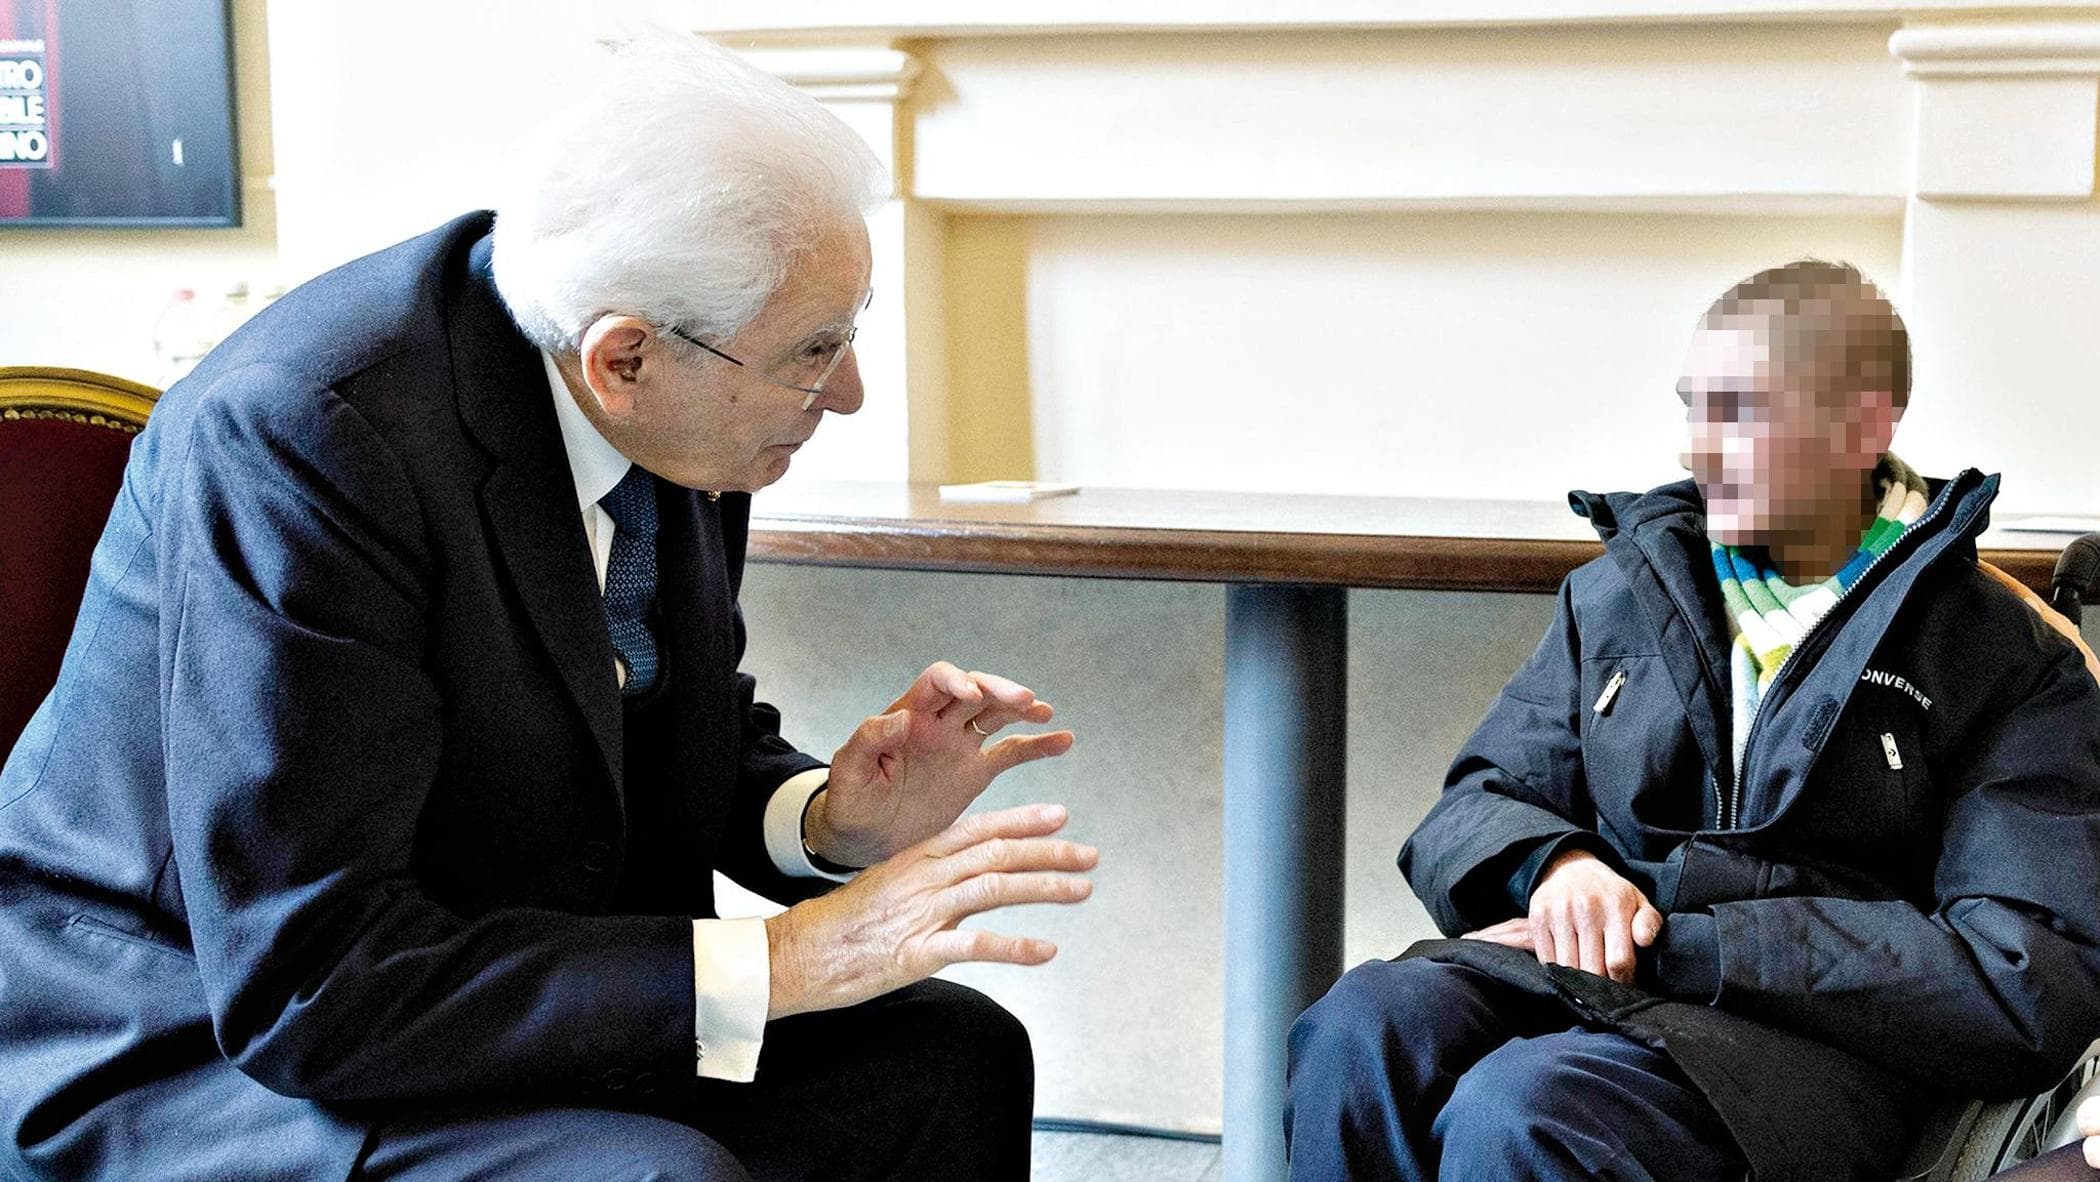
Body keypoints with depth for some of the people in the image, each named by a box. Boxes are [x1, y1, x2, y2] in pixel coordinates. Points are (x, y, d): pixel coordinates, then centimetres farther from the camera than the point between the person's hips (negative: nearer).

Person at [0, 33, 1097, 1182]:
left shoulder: (665, 423, -4)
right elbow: (304, 985, -30)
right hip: (198, 1053, -8)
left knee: (951, 1060, -4)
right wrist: (780, 961, -29)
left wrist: (824, 818, -11)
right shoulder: (304, 434, -27)